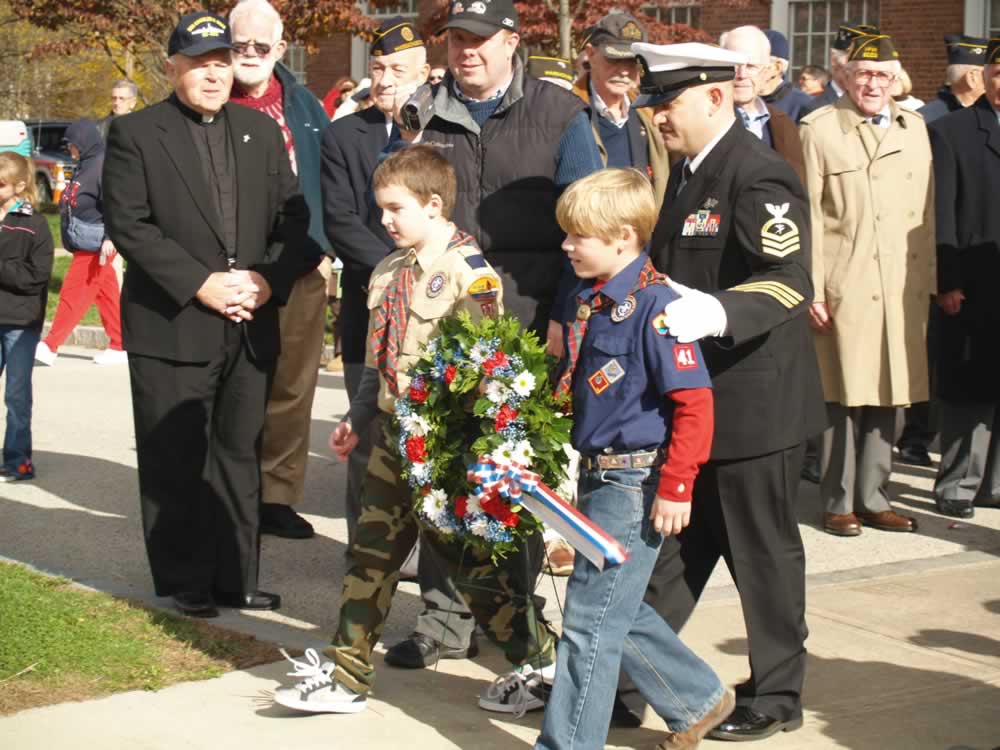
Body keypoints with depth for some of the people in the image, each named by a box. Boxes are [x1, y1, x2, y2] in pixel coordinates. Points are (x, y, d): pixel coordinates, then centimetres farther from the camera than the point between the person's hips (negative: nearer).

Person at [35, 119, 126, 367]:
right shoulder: (84, 166, 15)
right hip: (85, 243, 10)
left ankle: (50, 346, -6)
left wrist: (109, 237, -28)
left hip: (96, 244, -10)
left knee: (74, 293, -7)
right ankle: (119, 346, 16)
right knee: (106, 293, 11)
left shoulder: (103, 164, -15)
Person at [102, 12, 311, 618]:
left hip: (252, 327, 4)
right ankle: (186, 583, 12)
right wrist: (200, 284, -15)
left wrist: (271, 279, -8)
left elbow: (294, 216, 9)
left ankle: (236, 576, 19)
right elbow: (128, 224, -9)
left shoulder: (262, 131, 12)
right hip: (171, 328, -4)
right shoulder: (135, 134, -2)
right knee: (176, 464, 2)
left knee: (241, 457, 10)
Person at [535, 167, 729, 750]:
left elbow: (695, 403, -20)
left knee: (591, 618, -3)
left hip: (636, 482, -9)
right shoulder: (591, 299, 8)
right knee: (617, 613, 17)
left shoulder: (656, 304, -18)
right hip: (598, 477, 9)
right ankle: (698, 702, 33)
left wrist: (674, 487, -21)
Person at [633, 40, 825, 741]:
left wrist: (715, 314, -44)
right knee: (670, 547, 16)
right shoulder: (692, 171, 11)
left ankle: (777, 696, 19)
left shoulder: (759, 175, -18)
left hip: (750, 401, -9)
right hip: (688, 396, 9)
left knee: (763, 551, 5)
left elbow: (790, 281, -30)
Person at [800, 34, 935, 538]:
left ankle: (873, 498, 18)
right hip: (843, 288, -4)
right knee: (843, 398, 1)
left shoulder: (914, 129, 13)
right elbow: (808, 215, -5)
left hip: (903, 290, 4)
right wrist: (811, 289, -10)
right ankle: (838, 502, 11)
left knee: (889, 397, 7)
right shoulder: (818, 130, -1)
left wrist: (929, 281, 8)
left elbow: (926, 213, 13)